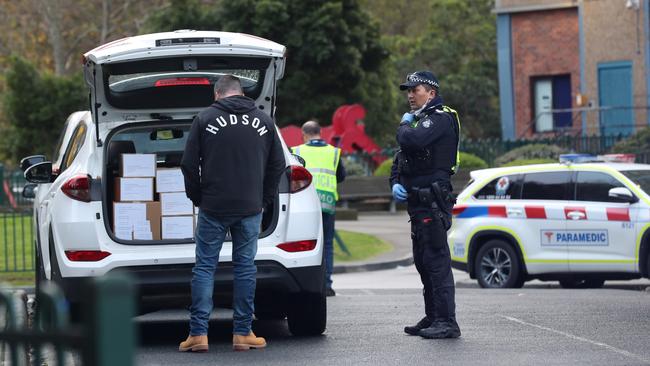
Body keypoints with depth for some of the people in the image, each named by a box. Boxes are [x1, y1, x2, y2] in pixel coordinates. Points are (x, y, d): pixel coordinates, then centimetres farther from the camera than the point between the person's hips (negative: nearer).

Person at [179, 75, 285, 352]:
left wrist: (198, 199, 11)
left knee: (204, 267, 2)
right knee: (245, 267, 7)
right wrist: (264, 200, 17)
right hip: (251, 209, 2)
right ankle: (242, 333, 7)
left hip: (213, 207, -2)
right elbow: (277, 165, 10)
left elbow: (189, 165, -2)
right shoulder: (264, 121, 7)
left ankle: (198, 334, -3)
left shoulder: (205, 120, -1)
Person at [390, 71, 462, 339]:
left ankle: (447, 321, -16)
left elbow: (411, 141, -27)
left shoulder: (440, 118, -9)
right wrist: (395, 183, 5)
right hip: (419, 203, 11)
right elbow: (400, 157, 23)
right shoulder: (422, 120, 23)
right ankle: (432, 318, 20)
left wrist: (404, 124, -6)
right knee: (423, 261, 14)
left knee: (436, 260, -13)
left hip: (432, 202, -11)